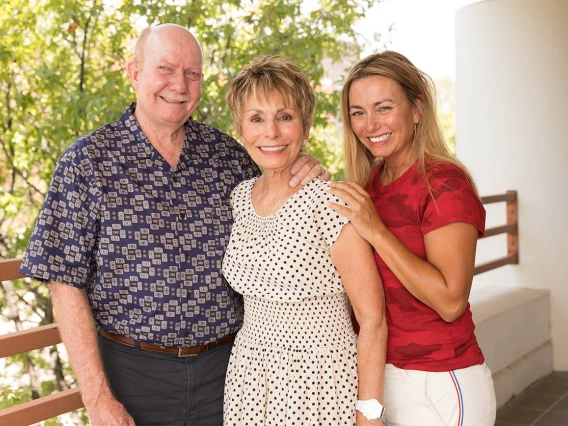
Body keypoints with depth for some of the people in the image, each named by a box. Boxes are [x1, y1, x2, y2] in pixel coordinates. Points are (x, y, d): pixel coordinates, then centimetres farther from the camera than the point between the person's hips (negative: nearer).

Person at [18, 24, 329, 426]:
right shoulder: (88, 160, -7)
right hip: (133, 369, -2)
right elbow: (67, 284, -9)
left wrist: (300, 178, -6)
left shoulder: (228, 152, 1)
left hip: (227, 365, 3)